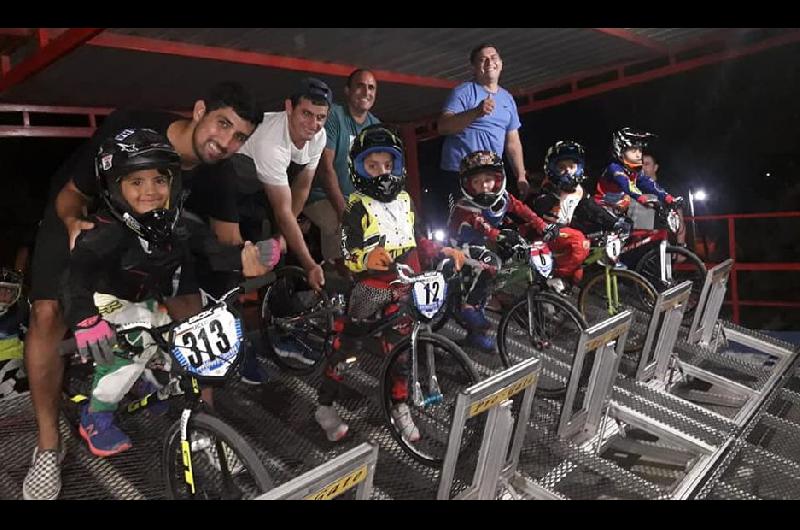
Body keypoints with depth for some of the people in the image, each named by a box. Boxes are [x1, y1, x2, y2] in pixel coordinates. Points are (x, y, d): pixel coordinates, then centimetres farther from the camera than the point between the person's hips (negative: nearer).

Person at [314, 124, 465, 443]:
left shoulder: (404, 199, 10)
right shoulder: (357, 206, -9)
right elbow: (349, 254, -16)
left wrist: (443, 251, 10)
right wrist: (367, 258, -37)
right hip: (369, 288, -5)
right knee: (345, 345, 1)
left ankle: (399, 407, 27)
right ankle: (325, 407, 17)